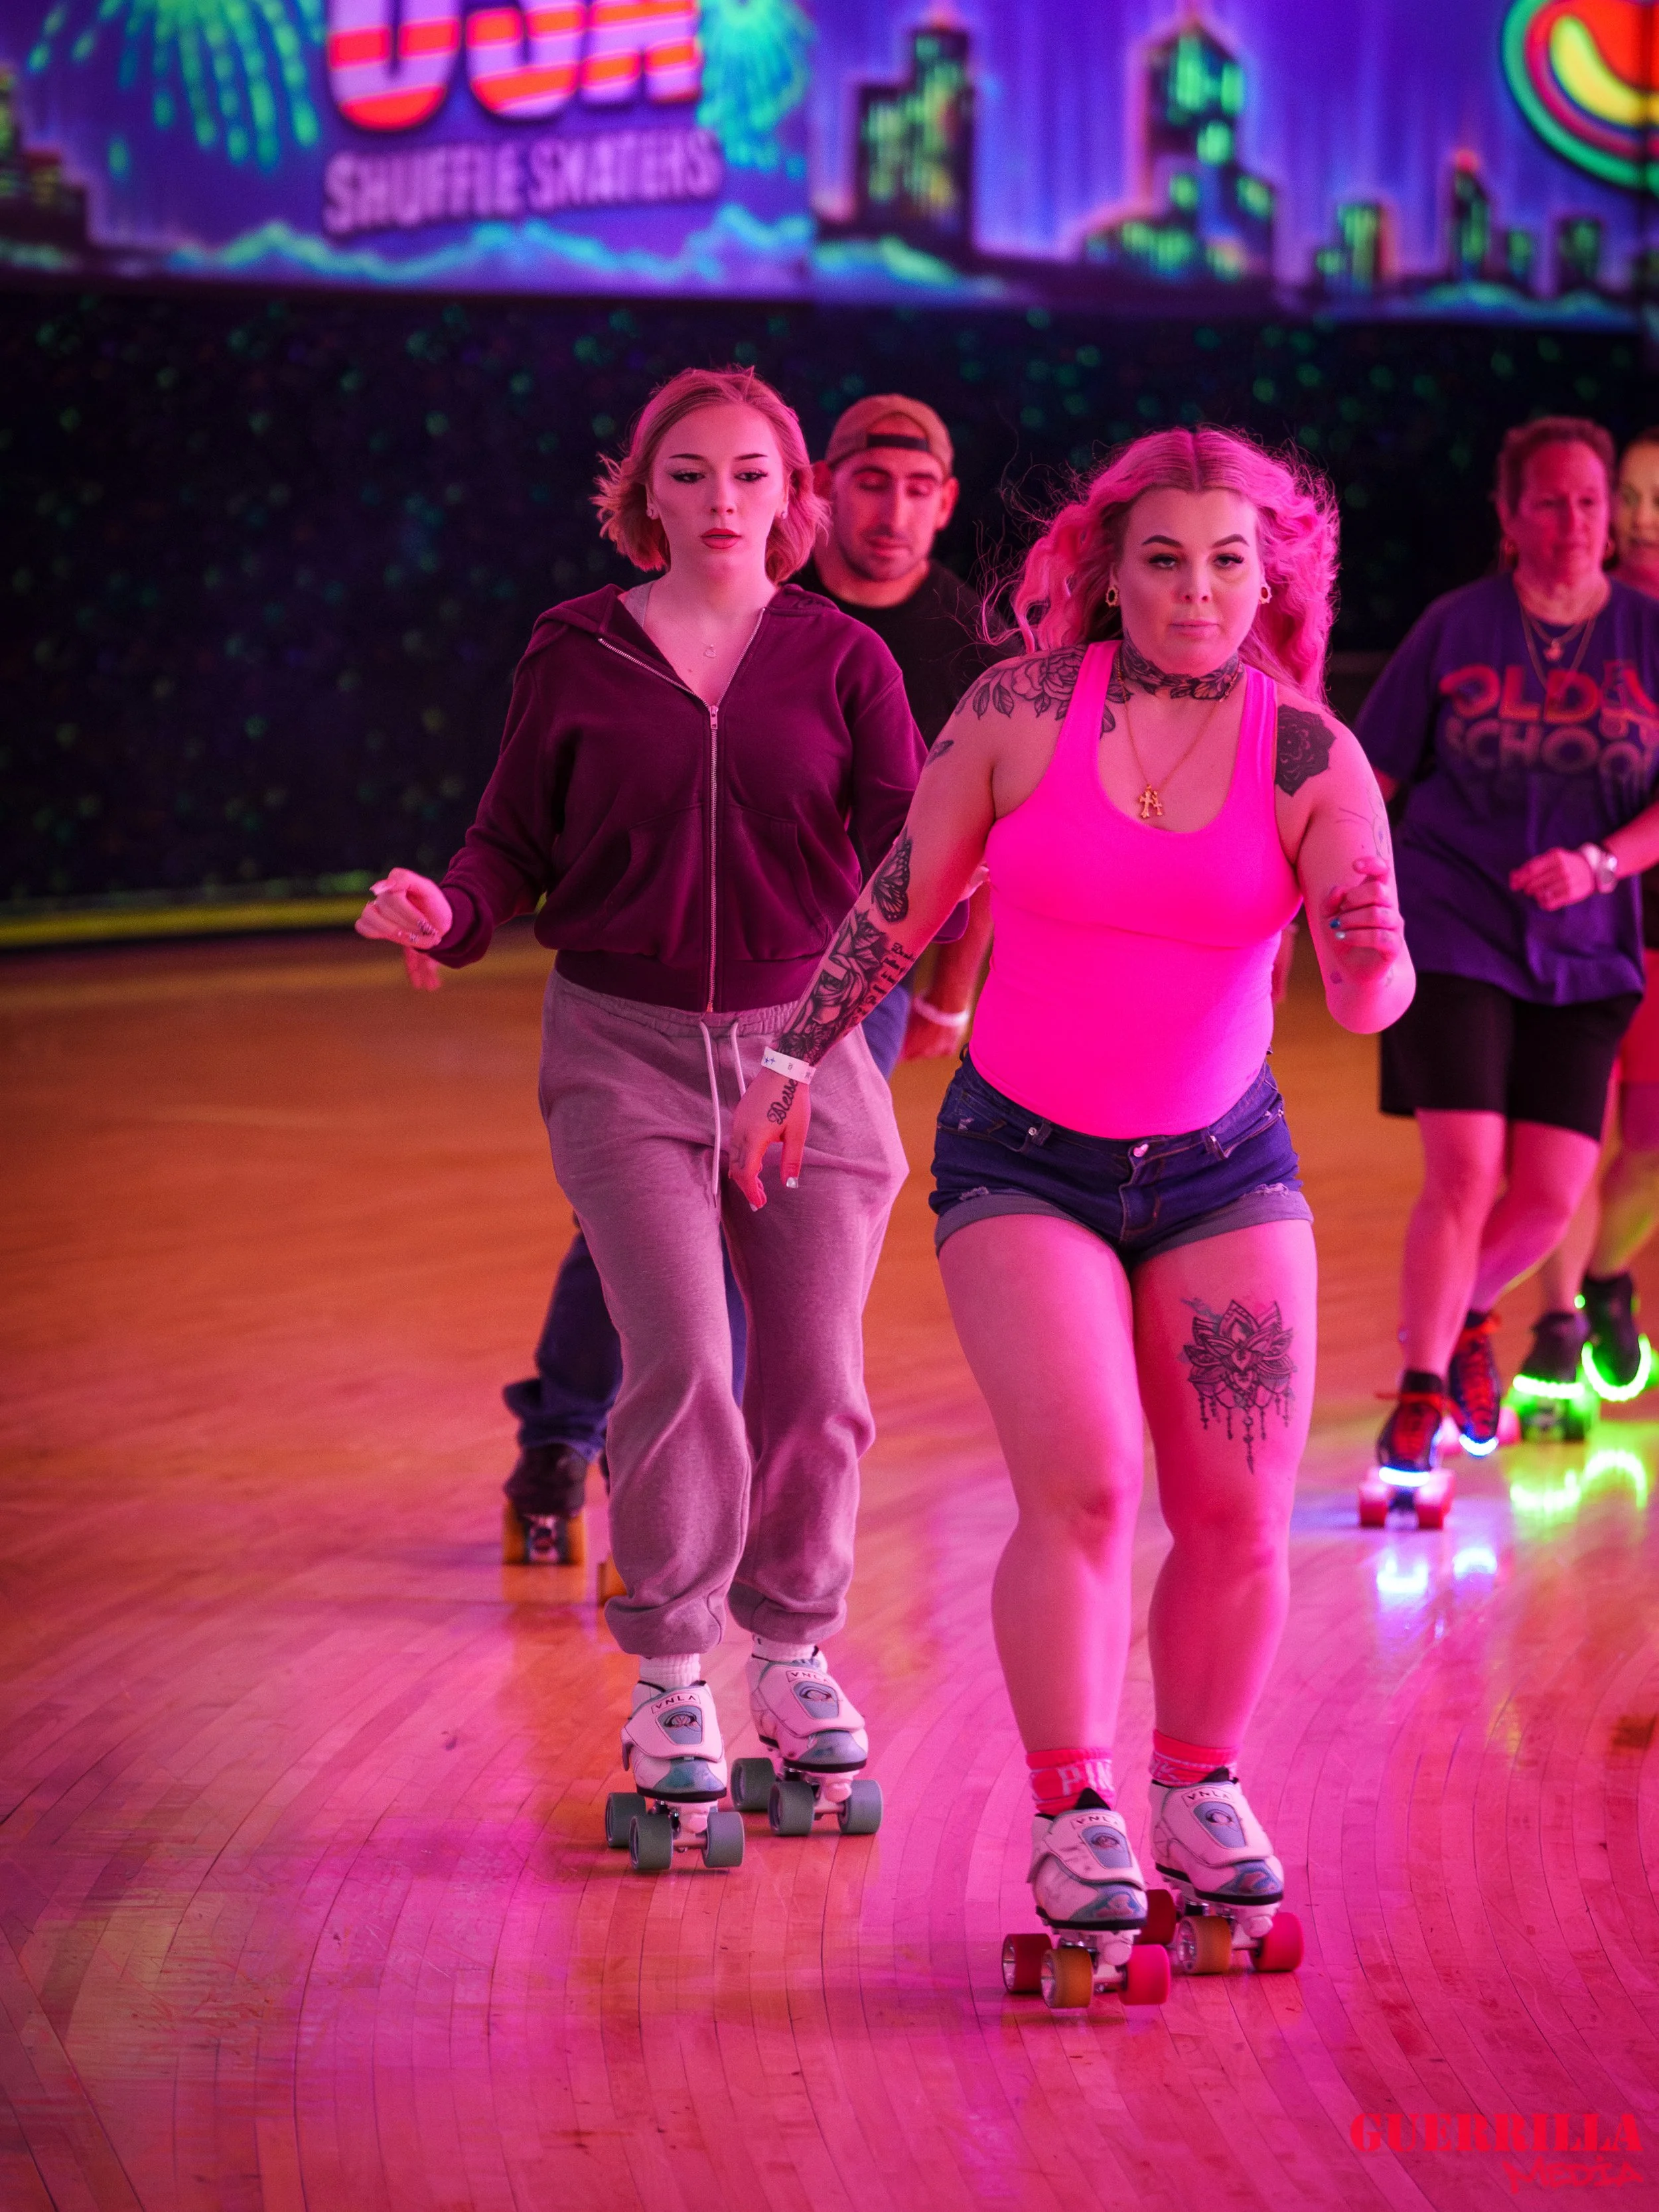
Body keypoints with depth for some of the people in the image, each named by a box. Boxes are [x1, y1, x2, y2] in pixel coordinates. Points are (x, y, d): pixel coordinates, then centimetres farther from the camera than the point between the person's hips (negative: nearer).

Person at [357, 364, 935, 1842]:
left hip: (803, 1046, 1)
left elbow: (906, 845, -3)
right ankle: (670, 1680, 2)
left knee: (814, 1383, 1)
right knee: (680, 1366, -13)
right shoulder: (576, 656, 4)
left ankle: (795, 1653, 23)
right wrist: (448, 913, -16)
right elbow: (518, 843, 5)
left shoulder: (843, 660, 4)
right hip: (624, 1048, -1)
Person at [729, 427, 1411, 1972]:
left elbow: (1370, 1001, -15)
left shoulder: (1310, 757, -7)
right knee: (1079, 1491, -16)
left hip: (1224, 1169, 2)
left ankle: (1198, 1791, 21)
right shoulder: (1021, 712, -9)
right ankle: (1072, 1824, -4)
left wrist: (1373, 961, -37)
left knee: (1240, 1514, -1)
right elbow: (901, 900, 3)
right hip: (1023, 1161, -2)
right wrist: (793, 1060, 3)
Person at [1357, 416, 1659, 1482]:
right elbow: (1370, 780, 4)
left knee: (1551, 1193, -1)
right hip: (1452, 938, -2)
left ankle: (1464, 1315, 30)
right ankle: (1420, 1396, 0)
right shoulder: (1456, 627, -1)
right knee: (1464, 1171, -14)